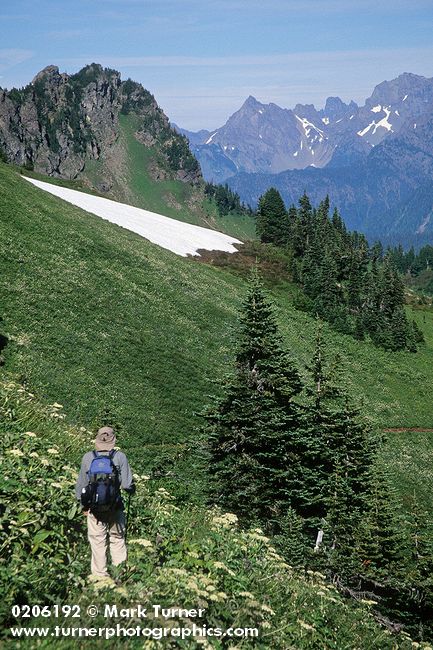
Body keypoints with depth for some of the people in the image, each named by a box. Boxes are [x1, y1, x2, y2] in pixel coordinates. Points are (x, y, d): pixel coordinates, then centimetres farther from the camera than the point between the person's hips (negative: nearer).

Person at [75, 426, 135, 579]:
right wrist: (132, 490, 13)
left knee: (97, 541, 10)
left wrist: (84, 505, 15)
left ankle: (100, 574, 16)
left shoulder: (88, 457, -5)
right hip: (115, 507, 0)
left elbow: (81, 484, 1)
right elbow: (127, 484, -11)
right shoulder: (120, 457, -9)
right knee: (117, 538, 16)